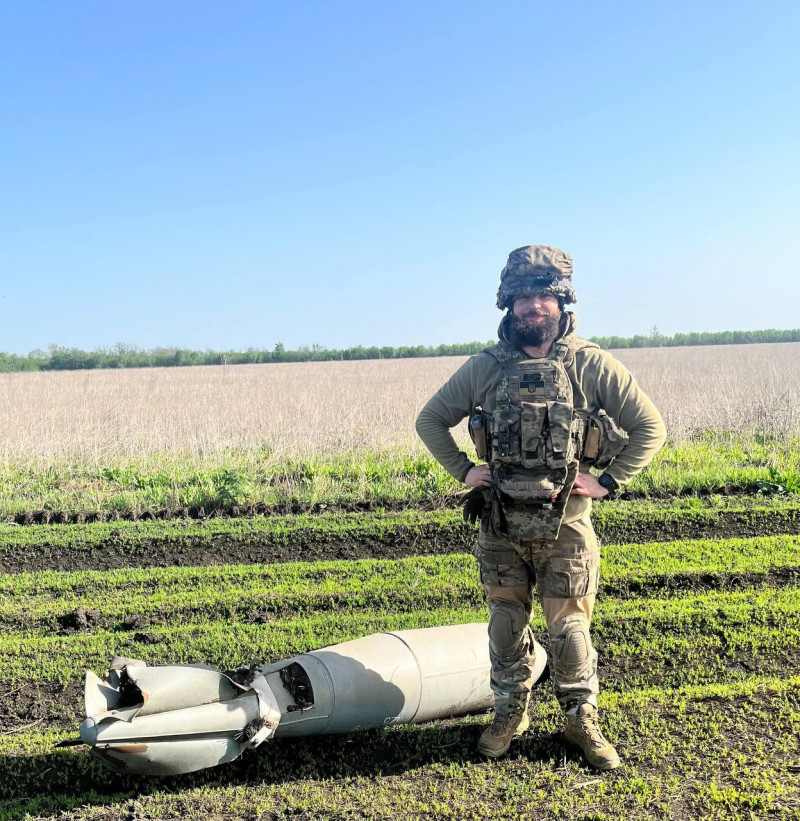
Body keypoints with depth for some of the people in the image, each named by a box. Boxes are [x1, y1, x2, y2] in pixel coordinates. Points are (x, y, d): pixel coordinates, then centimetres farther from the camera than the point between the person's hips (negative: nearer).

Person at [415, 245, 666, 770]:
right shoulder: (485, 368, 0)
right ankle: (510, 713, 32)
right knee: (507, 624, 12)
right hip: (501, 525, 2)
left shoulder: (591, 365, -6)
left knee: (569, 629, 4)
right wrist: (463, 470, 1)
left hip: (564, 524, -2)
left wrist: (607, 481, -8)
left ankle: (582, 721, 26)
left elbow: (650, 428, -1)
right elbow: (430, 420, 11)